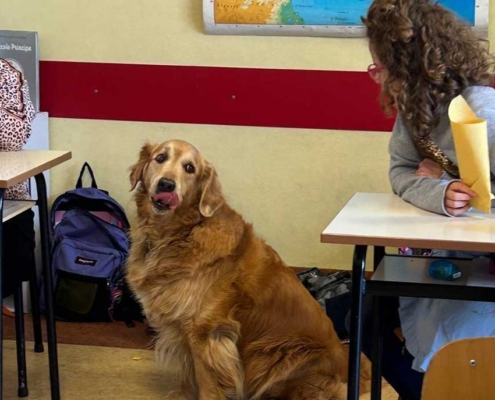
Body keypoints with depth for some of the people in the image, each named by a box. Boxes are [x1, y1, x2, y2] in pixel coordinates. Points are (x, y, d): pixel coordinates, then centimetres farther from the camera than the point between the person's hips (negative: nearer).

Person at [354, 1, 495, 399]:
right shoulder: (416, 102, -2)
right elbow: (401, 172, -5)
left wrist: (438, 176, -21)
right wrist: (437, 193, -28)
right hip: (443, 254, 8)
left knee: (442, 364, -6)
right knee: (369, 321, 8)